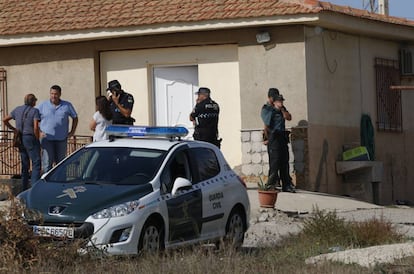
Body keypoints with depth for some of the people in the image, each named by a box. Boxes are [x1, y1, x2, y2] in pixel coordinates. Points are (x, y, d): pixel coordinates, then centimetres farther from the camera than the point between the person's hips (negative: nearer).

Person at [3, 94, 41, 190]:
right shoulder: (35, 111, -10)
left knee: (25, 164, 15)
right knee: (36, 163, -7)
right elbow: (36, 127, -20)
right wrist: (37, 140, -9)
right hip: (31, 138, -7)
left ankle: (24, 188, 15)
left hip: (20, 139, 7)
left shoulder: (17, 109, 8)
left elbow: (5, 120, 13)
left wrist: (13, 129, 22)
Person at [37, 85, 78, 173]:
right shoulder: (43, 105, 3)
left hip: (62, 139, 2)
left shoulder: (67, 105, 6)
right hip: (47, 138, -2)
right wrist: (39, 132, -4)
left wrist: (72, 132, 9)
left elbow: (75, 118, 18)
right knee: (47, 162, -8)